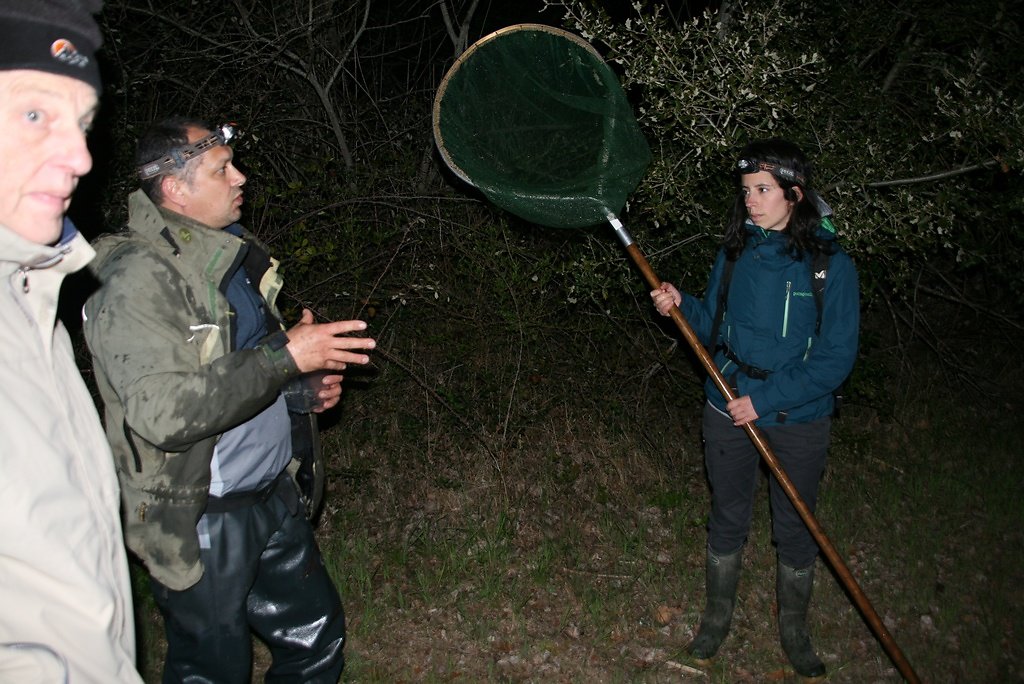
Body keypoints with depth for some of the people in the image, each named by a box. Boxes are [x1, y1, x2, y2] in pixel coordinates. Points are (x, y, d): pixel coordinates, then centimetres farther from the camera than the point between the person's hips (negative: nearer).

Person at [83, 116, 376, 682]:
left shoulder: (227, 253, 8)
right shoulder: (138, 276, -21)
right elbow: (163, 410, -31)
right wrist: (285, 358, -29)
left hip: (272, 492, 8)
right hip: (201, 520, -8)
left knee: (317, 636, 19)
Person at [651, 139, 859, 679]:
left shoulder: (830, 264, -14)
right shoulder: (734, 253, -2)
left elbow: (836, 357, -15)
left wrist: (764, 400, -21)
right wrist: (681, 307, -13)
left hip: (797, 418, -2)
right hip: (728, 412, 3)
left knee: (795, 529, 14)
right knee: (727, 518, 17)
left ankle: (793, 628, 38)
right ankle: (718, 614, 39)